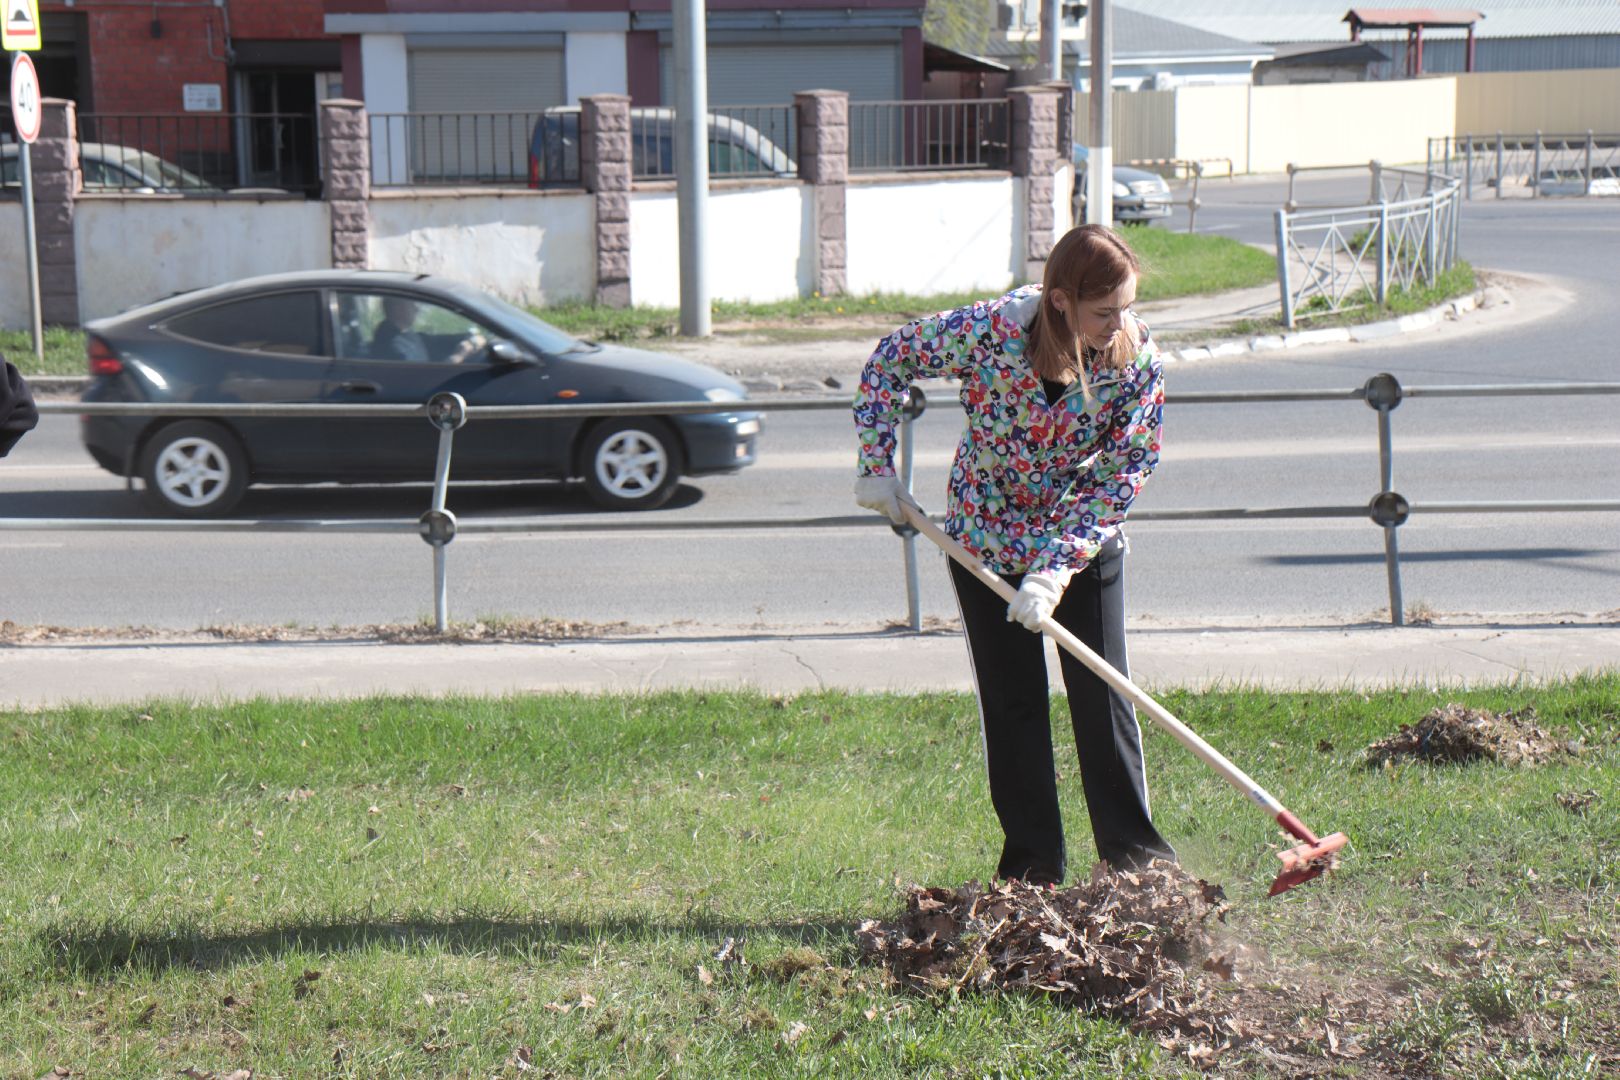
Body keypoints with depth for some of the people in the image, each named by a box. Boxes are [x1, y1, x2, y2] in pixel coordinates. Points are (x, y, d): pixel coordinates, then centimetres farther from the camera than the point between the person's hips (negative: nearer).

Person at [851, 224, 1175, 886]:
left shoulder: (1136, 357, -22)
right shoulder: (987, 332, -28)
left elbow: (1122, 476, -18)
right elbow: (887, 363, -10)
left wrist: (1058, 565, -25)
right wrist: (877, 467, -12)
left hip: (1086, 540, 1)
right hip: (986, 538, -1)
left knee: (1102, 693, 0)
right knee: (1011, 702, 4)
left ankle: (1134, 852, 12)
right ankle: (1032, 867, 13)